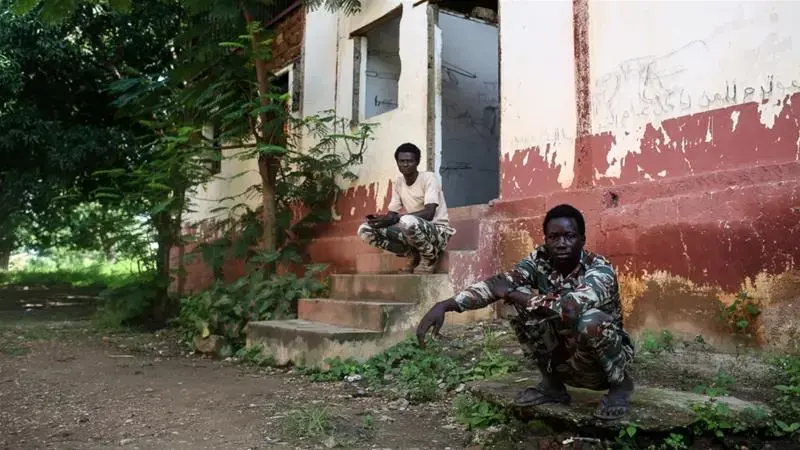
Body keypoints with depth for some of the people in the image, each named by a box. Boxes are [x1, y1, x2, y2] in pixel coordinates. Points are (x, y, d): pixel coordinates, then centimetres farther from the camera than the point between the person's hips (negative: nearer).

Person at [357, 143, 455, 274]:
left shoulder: (428, 178, -13)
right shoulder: (398, 182, 6)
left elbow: (428, 213, -25)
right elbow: (392, 213, 7)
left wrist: (395, 218, -31)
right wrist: (380, 219, -17)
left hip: (439, 231, -6)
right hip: (414, 230, 6)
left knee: (408, 222, -41)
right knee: (365, 230, -8)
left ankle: (430, 257, -9)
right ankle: (413, 256, 3)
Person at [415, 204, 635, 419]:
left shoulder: (600, 269, -26)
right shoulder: (540, 260, -11)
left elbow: (571, 308, -45)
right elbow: (503, 283, -24)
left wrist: (512, 294, -33)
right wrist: (446, 305, -38)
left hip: (603, 363, -5)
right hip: (563, 358, 5)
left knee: (590, 319, -36)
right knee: (522, 301, -16)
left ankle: (621, 384, -5)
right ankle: (552, 384, 2)